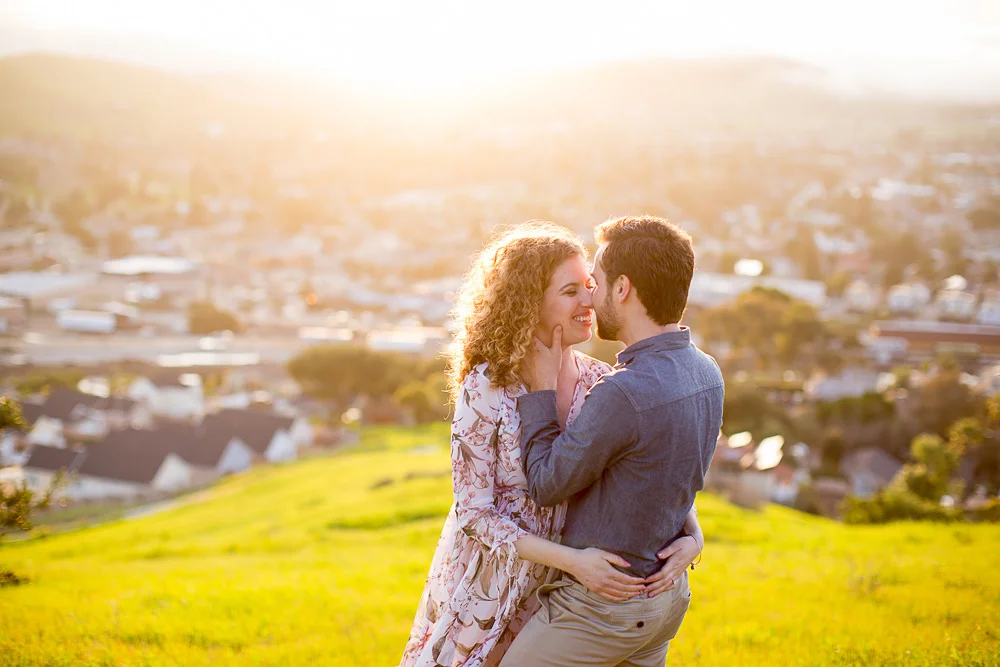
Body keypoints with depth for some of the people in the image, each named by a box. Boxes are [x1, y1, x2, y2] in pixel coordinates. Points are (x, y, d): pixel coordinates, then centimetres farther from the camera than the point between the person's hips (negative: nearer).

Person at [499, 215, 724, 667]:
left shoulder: (624, 394, -29)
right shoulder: (706, 373, -1)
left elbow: (546, 485, -17)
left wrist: (541, 389, -6)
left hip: (604, 607, -8)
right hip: (668, 596, 8)